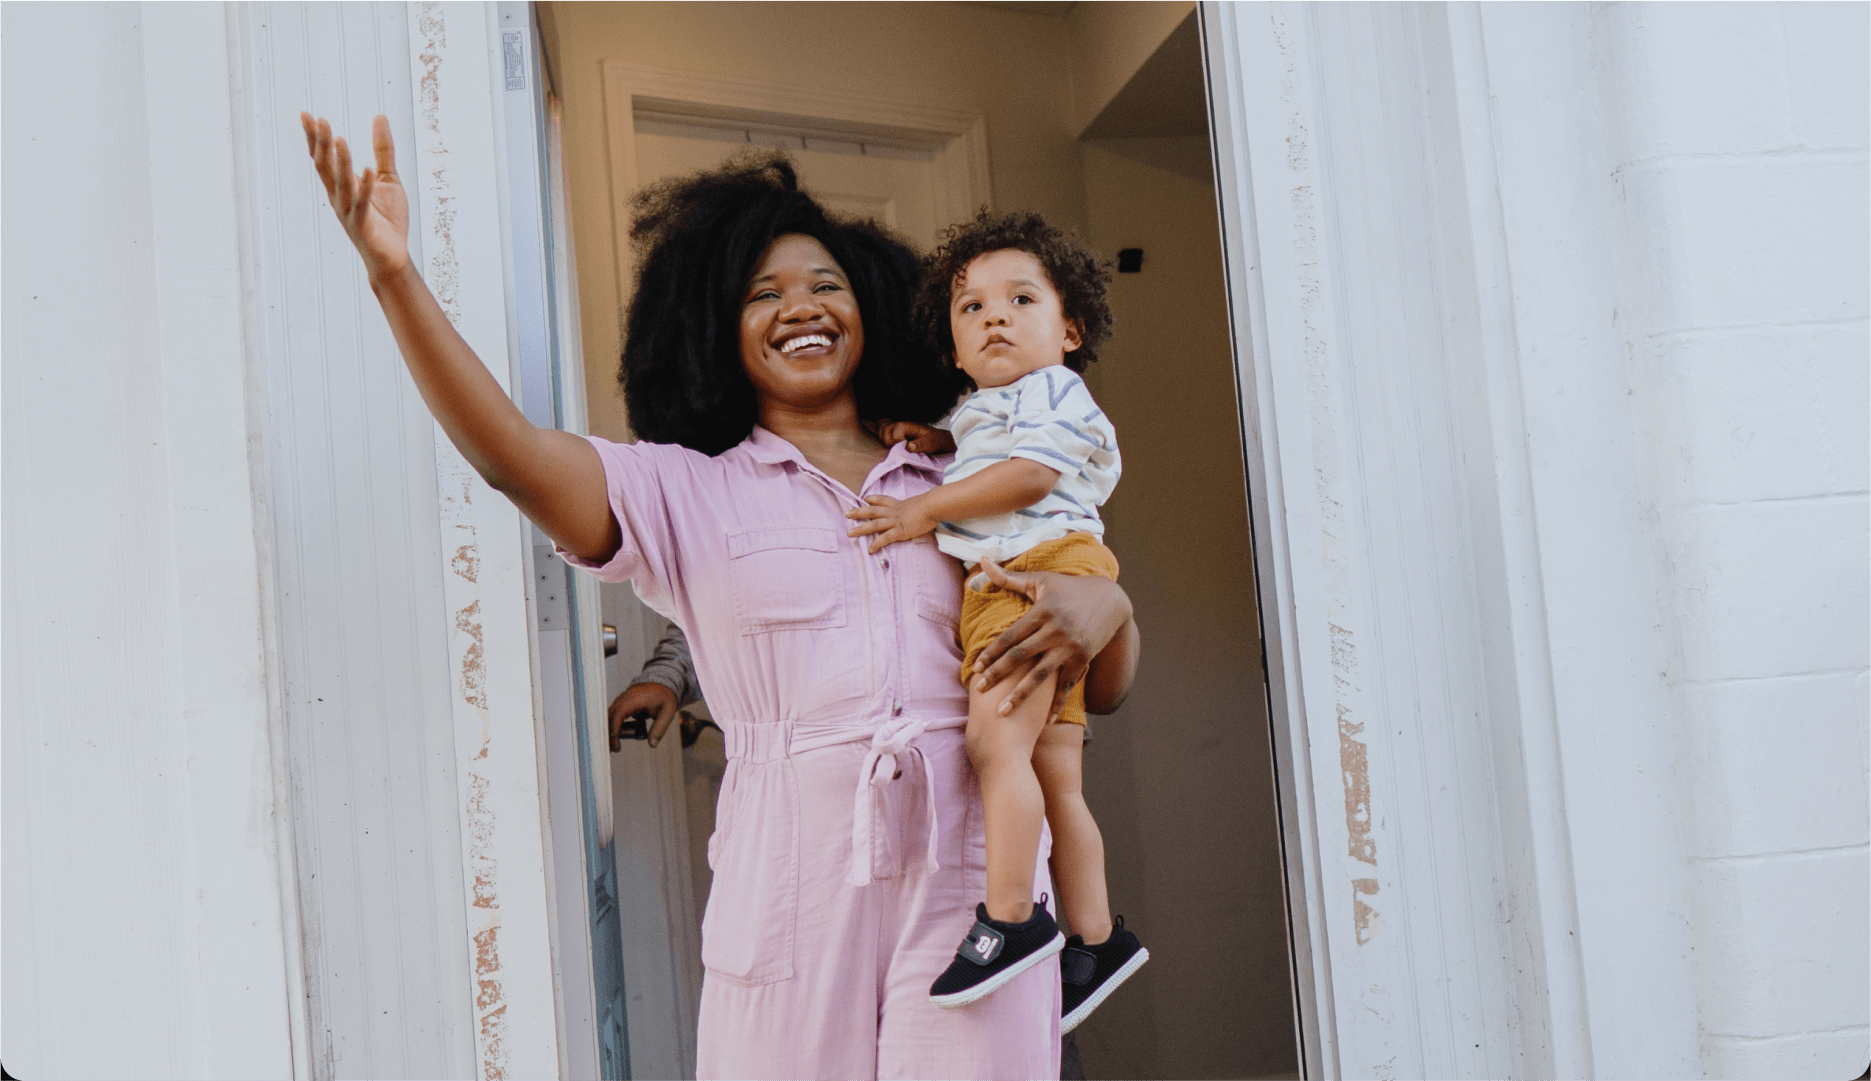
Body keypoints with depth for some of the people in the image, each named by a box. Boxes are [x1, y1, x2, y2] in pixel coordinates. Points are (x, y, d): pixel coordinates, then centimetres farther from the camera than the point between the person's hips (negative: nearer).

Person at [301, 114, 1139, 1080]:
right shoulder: (688, 492, 10)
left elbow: (1105, 687, 17)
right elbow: (511, 454, -6)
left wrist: (1104, 606, -6)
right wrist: (395, 275, -17)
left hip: (970, 888, 2)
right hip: (791, 901, -1)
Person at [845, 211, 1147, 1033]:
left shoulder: (1054, 391, 0)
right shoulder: (977, 413, 28)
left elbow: (1030, 473, -13)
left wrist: (926, 511, -11)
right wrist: (934, 444, 19)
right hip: (994, 594, 9)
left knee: (997, 740, -23)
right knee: (1055, 777, 8)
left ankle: (1010, 917, -21)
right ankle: (1097, 938, 13)